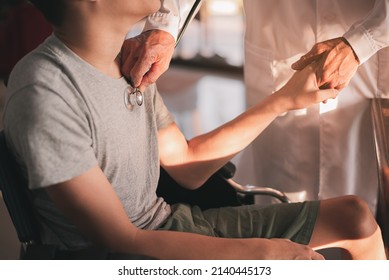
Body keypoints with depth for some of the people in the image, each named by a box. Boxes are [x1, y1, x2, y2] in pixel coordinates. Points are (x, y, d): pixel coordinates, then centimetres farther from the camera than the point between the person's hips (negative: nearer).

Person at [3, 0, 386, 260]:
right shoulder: (44, 91, -24)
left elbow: (187, 166, 9)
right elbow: (121, 241, -23)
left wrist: (283, 100, 7)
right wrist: (263, 251, -20)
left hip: (167, 226, 8)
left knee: (356, 218, 4)